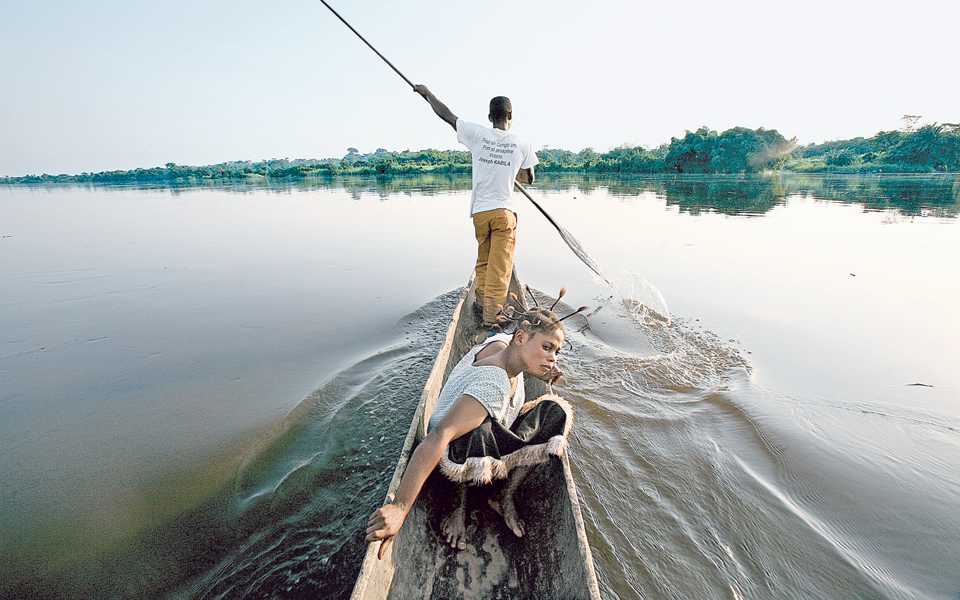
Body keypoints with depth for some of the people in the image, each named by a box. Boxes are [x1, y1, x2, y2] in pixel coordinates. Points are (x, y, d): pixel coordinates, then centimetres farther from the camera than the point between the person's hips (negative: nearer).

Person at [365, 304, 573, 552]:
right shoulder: (494, 383, -37)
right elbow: (439, 436, -49)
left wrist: (543, 375, -4)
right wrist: (400, 507, -54)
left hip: (497, 445, 8)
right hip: (456, 456, -8)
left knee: (555, 411, -7)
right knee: (476, 431, -43)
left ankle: (505, 497, 0)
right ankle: (459, 505, -11)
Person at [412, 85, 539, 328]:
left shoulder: (477, 134, -1)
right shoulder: (522, 144, 0)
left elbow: (446, 114, 9)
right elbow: (529, 179, 12)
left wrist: (427, 93, 25)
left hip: (479, 211, 2)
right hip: (504, 211, -2)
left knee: (483, 260, 21)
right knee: (499, 266, -1)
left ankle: (482, 302, 33)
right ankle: (491, 315, -1)